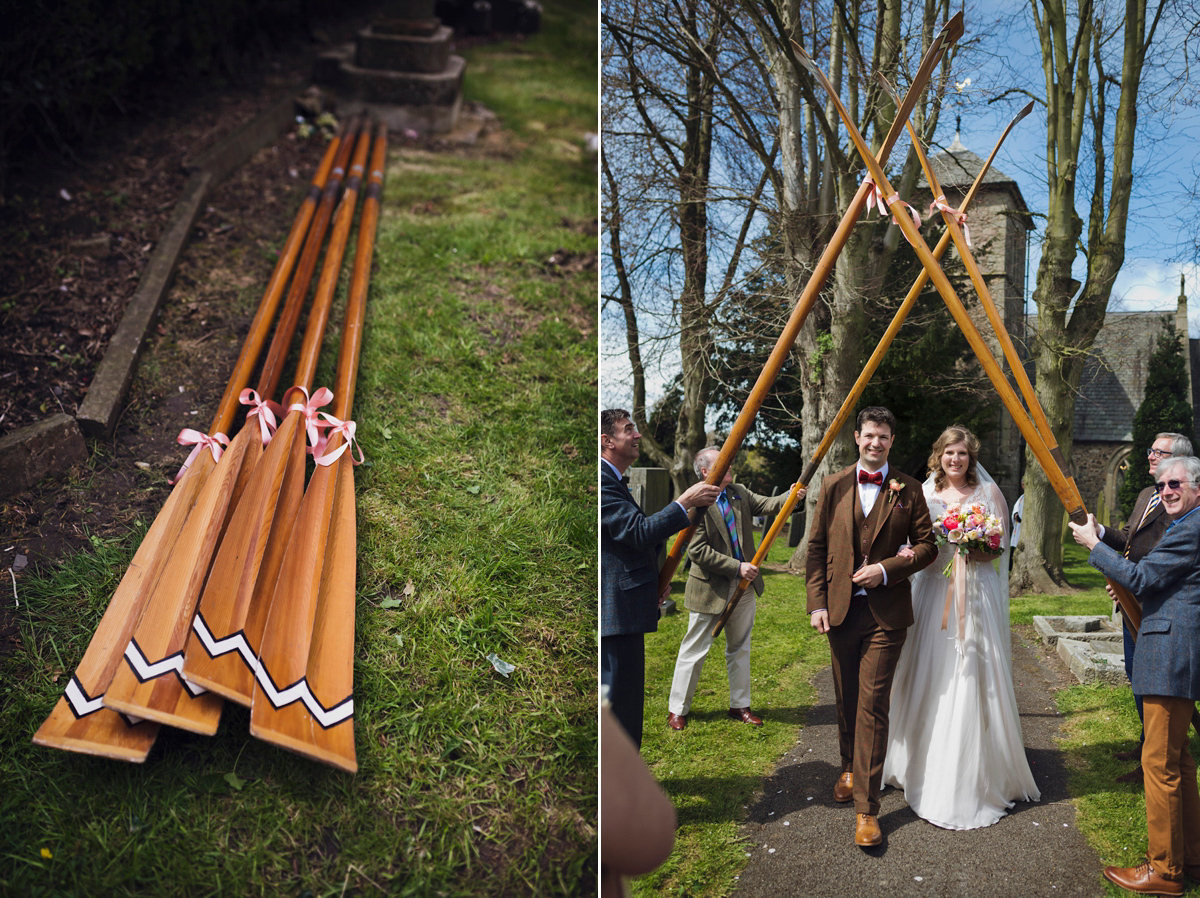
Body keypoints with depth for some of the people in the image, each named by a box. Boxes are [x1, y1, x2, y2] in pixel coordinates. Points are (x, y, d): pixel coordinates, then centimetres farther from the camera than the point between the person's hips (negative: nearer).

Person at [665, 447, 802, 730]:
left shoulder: (739, 493, 6)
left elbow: (767, 504, 1)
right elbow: (698, 550, -21)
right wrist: (737, 567, -21)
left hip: (743, 586, 7)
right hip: (709, 589, -7)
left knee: (740, 649, 16)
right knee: (695, 650, 4)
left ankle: (740, 705, 30)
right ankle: (677, 709, 17)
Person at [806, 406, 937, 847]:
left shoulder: (908, 489, 1)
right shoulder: (834, 486, 5)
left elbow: (927, 545, 3)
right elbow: (817, 547, 4)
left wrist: (887, 569, -12)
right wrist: (817, 602, -2)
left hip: (886, 612, -2)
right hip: (841, 608, 3)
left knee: (873, 705, -6)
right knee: (846, 698, 16)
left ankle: (867, 808, -1)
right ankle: (850, 768, 39)